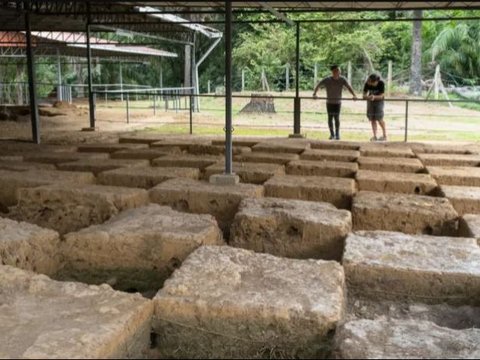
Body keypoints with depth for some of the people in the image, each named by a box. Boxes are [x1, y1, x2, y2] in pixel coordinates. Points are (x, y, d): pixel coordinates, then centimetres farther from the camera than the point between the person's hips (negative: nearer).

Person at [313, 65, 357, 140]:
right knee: (330, 118, 1)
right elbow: (318, 85, -10)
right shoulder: (327, 80, -15)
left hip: (338, 102, 0)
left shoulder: (342, 79, -14)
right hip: (329, 102, 0)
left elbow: (349, 87, -23)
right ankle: (332, 134, 13)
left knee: (336, 118, -6)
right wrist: (314, 94, -26)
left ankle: (337, 134, 8)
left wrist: (354, 95, -38)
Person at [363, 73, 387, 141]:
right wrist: (367, 97, -38)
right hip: (370, 102, 3)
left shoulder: (381, 83, -26)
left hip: (379, 102, -3)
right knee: (372, 119, 0)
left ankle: (385, 135, 8)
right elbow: (364, 95, -15)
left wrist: (374, 97, -44)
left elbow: (381, 96, -25)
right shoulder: (367, 84, -19)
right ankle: (375, 136, 7)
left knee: (379, 119, -8)